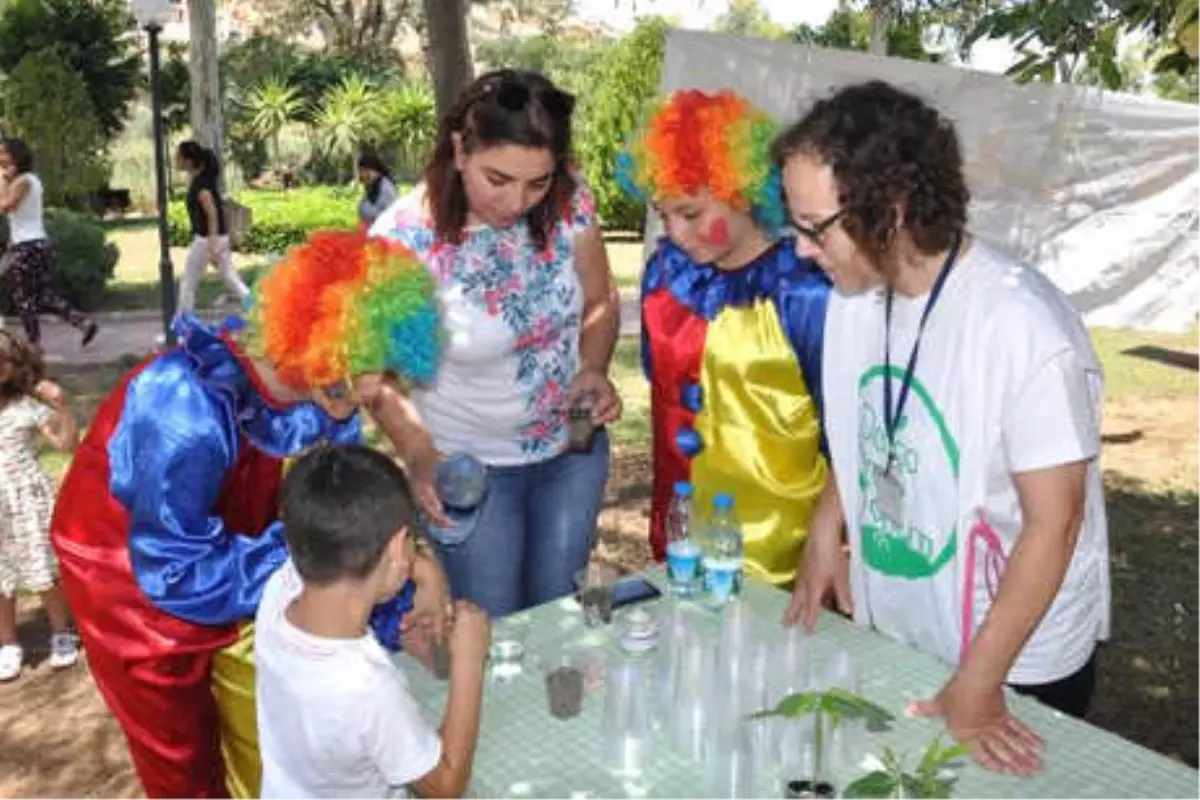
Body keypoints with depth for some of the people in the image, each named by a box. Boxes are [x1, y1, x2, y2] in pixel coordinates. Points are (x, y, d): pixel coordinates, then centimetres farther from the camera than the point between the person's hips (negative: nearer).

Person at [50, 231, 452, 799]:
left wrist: (405, 568, -24)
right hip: (133, 578, -5)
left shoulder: (326, 389, -20)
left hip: (225, 564, 5)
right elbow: (175, 571, -30)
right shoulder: (188, 412, -39)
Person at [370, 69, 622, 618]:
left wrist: (594, 369, -18)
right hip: (470, 467, -3)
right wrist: (420, 455, -27)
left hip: (574, 449, 3)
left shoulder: (569, 203, -15)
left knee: (558, 611, 21)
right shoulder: (403, 238, -24)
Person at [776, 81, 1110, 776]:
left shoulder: (1026, 328, -26)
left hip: (1018, 664, -5)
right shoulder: (855, 295, -8)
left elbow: (1053, 523, -21)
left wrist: (977, 683, -16)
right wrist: (825, 537, 2)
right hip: (886, 636, 6)